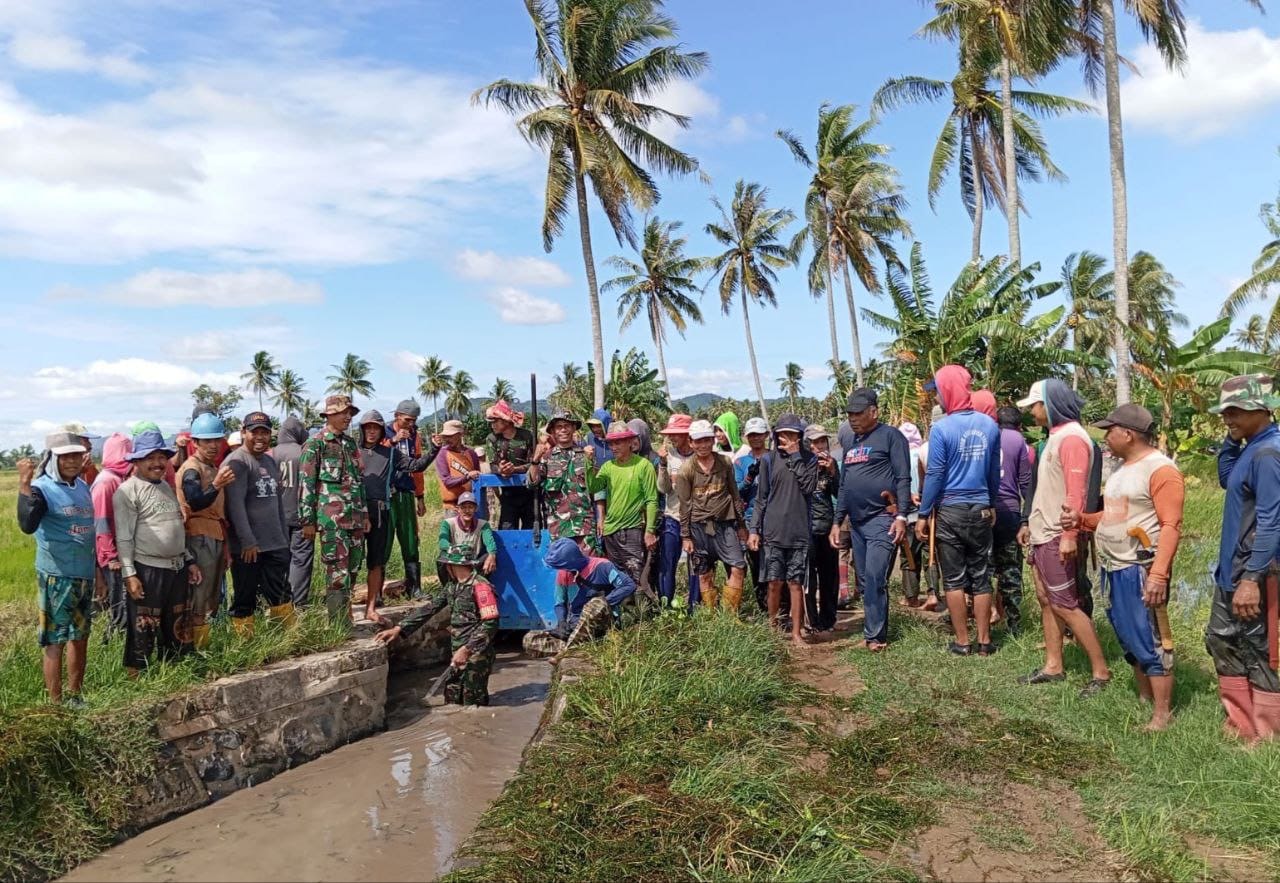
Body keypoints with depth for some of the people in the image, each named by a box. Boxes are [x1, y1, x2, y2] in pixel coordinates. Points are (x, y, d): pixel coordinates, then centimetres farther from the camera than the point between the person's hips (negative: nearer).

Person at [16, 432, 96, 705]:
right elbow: (28, 525, -31)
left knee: (80, 636, 16)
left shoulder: (82, 486, 8)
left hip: (85, 574, 7)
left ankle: (75, 696, 30)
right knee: (55, 641, 1)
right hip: (56, 576, -7)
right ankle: (56, 704, 10)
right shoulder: (42, 488, -12)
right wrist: (24, 484, -34)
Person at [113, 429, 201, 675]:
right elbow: (123, 538, -11)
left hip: (178, 569, 7)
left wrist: (189, 561, 17)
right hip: (147, 571, -7)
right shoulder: (127, 491, -7)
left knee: (178, 628, 14)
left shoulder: (167, 487, 15)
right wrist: (129, 574, -15)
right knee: (143, 631, 1)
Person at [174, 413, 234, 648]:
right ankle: (195, 646, -2)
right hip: (200, 538, -9)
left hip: (216, 537, 9)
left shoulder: (212, 468, 16)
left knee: (211, 597, 14)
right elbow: (195, 503, -25)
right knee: (199, 597, -7)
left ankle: (203, 644, 23)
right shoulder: (191, 469, -10)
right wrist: (216, 486, -41)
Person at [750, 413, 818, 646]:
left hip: (799, 532, 0)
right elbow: (761, 498, 6)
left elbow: (809, 487, -12)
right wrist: (754, 530, 0)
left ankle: (796, 633, 11)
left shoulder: (809, 458, 4)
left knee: (796, 584, 3)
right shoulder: (769, 459, 5)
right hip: (772, 532, 1)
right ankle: (772, 626, 20)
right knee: (774, 583, 4)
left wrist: (796, 457, -11)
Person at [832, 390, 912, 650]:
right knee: (864, 582, 10)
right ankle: (875, 628, 20)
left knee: (875, 579, -11)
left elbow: (903, 479, -10)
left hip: (882, 520, -8)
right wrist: (837, 522, 17)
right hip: (856, 523, 8)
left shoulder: (890, 436, -5)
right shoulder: (851, 442, 18)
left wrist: (901, 516, -18)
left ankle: (875, 635, -3)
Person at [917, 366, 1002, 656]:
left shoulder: (941, 428, -13)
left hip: (949, 512, -4)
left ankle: (962, 642, 10)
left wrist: (923, 514, -4)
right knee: (981, 578, 10)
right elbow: (995, 472, 11)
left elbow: (934, 475, -12)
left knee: (954, 579, 5)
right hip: (981, 511, 4)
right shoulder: (990, 425, 2)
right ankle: (984, 641, 15)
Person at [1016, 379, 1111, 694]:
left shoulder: (1072, 438, -15)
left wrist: (1069, 535, -27)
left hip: (1057, 537, -10)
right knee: (1046, 600, 12)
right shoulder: (1056, 436, 15)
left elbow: (1076, 493, -23)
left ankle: (1101, 671, 5)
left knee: (1065, 605, -5)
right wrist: (1030, 523, 20)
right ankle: (1053, 667, 20)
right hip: (1042, 533, 10)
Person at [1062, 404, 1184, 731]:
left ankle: (1162, 716, 5)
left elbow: (1171, 526, -19)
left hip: (1140, 571, -9)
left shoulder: (1160, 469, -12)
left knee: (1149, 642, -4)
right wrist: (1082, 519, 6)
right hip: (1113, 569, 9)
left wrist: (1159, 574, -26)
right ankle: (1144, 701, 27)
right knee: (1130, 641, 16)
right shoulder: (1122, 468, 17)